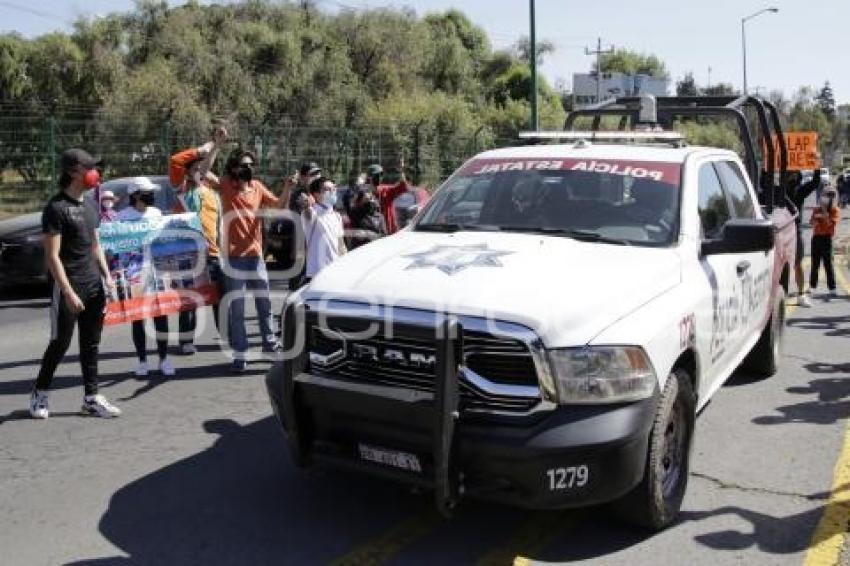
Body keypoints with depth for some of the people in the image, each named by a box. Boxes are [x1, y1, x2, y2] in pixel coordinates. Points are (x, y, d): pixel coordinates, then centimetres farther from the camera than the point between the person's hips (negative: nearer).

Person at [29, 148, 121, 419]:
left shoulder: (88, 206, 12)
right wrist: (68, 292, -21)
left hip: (93, 285, 7)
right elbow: (52, 256, -16)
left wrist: (106, 276, 10)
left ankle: (92, 398, 14)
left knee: (91, 344, 8)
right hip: (67, 287, -7)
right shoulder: (56, 208, -12)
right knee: (60, 343, 2)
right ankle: (39, 393, 21)